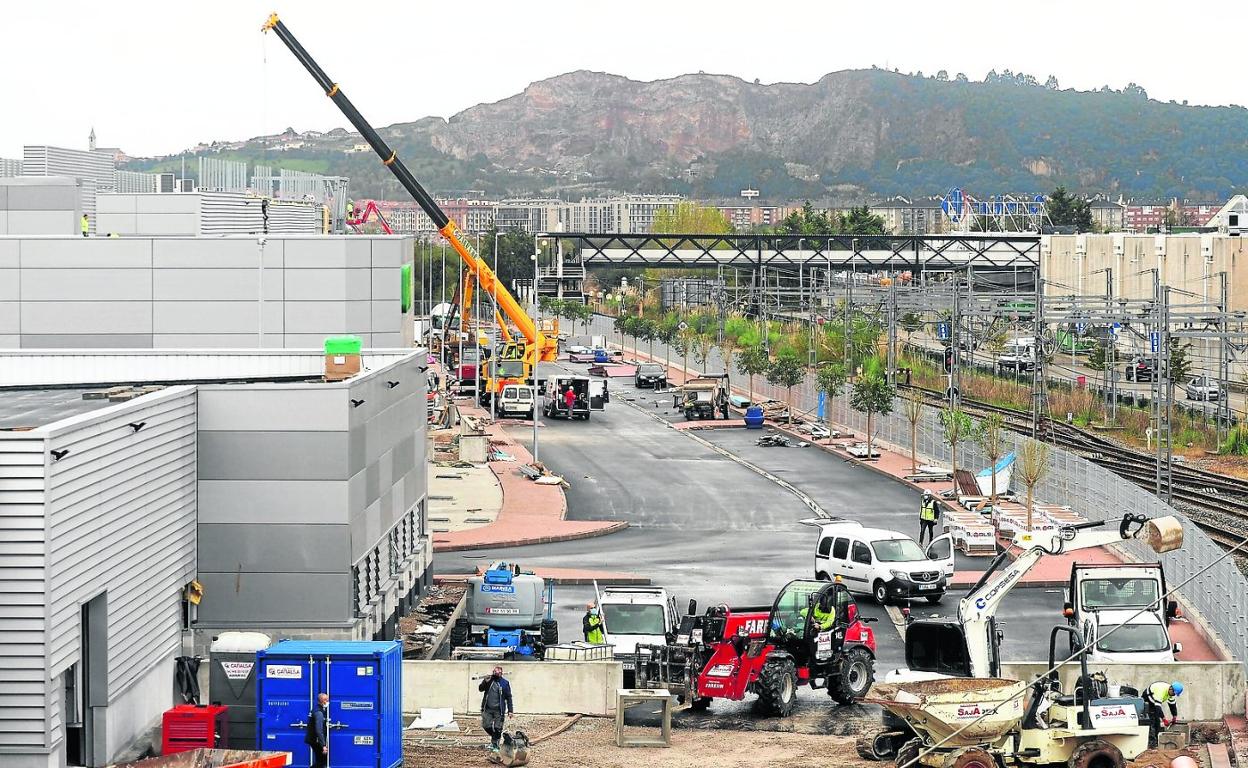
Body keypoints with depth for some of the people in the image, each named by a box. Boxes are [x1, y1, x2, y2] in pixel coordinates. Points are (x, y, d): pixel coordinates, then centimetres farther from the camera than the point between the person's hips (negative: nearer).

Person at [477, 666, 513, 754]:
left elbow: (508, 697, 0)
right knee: (486, 726, 0)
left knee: (497, 728, -3)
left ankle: (495, 745, 7)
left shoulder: (505, 683, -2)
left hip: (498, 710, -2)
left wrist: (510, 710, -4)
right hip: (487, 709, 2)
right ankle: (493, 737, 28)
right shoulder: (488, 680, 4)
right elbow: (480, 689, -1)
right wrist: (485, 682, -20)